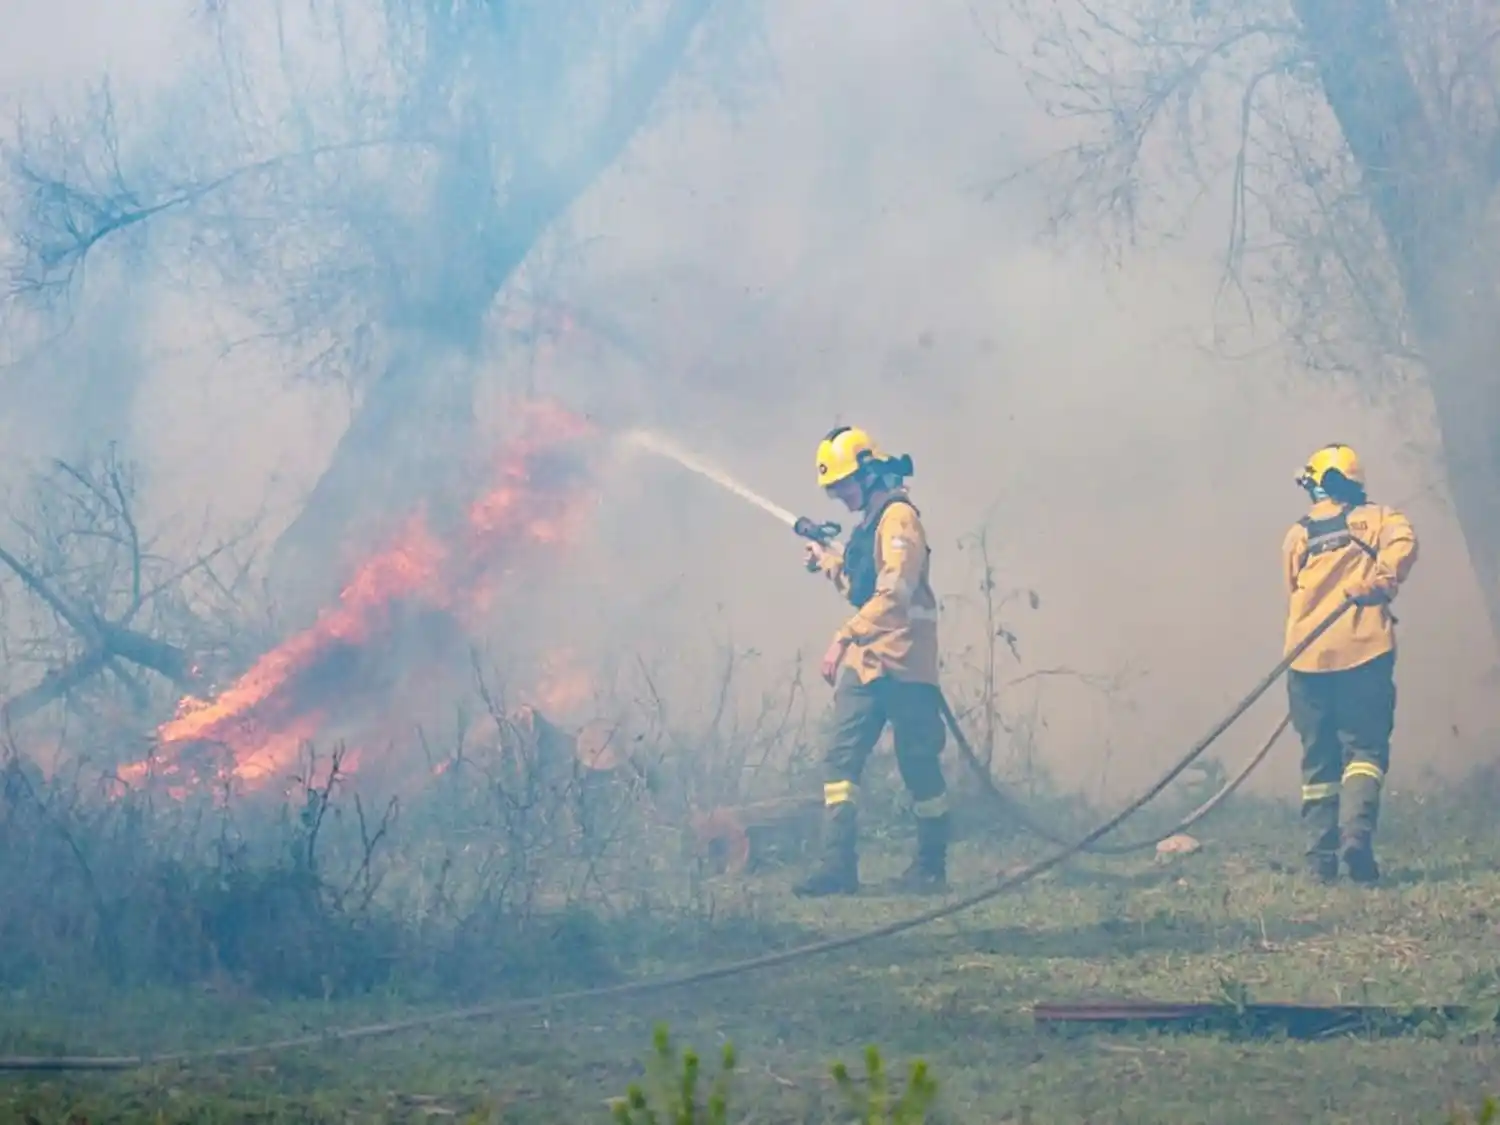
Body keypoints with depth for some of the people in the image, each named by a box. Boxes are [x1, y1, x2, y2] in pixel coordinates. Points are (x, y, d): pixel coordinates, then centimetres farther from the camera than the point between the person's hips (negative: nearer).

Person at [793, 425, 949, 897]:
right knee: (840, 758, -2)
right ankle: (839, 864, -8)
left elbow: (892, 594, -20)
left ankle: (931, 866, 9)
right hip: (865, 664, 9)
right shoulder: (870, 523, 19)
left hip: (901, 664, -9)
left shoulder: (899, 517, -11)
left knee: (919, 765, 0)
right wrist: (831, 561, 16)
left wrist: (845, 638, -22)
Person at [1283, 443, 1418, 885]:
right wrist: (1379, 582, -24)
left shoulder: (1296, 536, 16)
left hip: (1307, 657, 2)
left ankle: (1320, 858, 6)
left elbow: (1293, 597, 17)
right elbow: (1402, 543, -13)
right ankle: (1357, 829, -24)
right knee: (1365, 747, 0)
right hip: (1363, 650, -2)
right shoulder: (1377, 517, 9)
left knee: (1318, 760, 10)